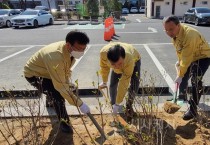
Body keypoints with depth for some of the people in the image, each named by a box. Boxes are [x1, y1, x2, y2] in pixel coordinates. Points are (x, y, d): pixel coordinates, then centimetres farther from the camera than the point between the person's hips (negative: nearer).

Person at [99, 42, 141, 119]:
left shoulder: (129, 59, -49)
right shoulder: (103, 52, -41)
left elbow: (124, 83, -41)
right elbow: (104, 67, -16)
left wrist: (118, 103, -35)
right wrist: (104, 82, -2)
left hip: (134, 60, -2)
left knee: (134, 85, -16)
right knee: (113, 84, -6)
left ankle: (129, 106, 7)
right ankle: (112, 105, 17)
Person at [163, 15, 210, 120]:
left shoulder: (189, 35, -38)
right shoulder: (175, 33, -12)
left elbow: (186, 59, -34)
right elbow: (179, 50, 6)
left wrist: (179, 75, -29)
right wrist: (179, 61, 10)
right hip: (190, 56, 8)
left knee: (195, 81, -17)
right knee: (183, 77, 15)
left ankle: (193, 109, -6)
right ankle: (182, 97, 37)